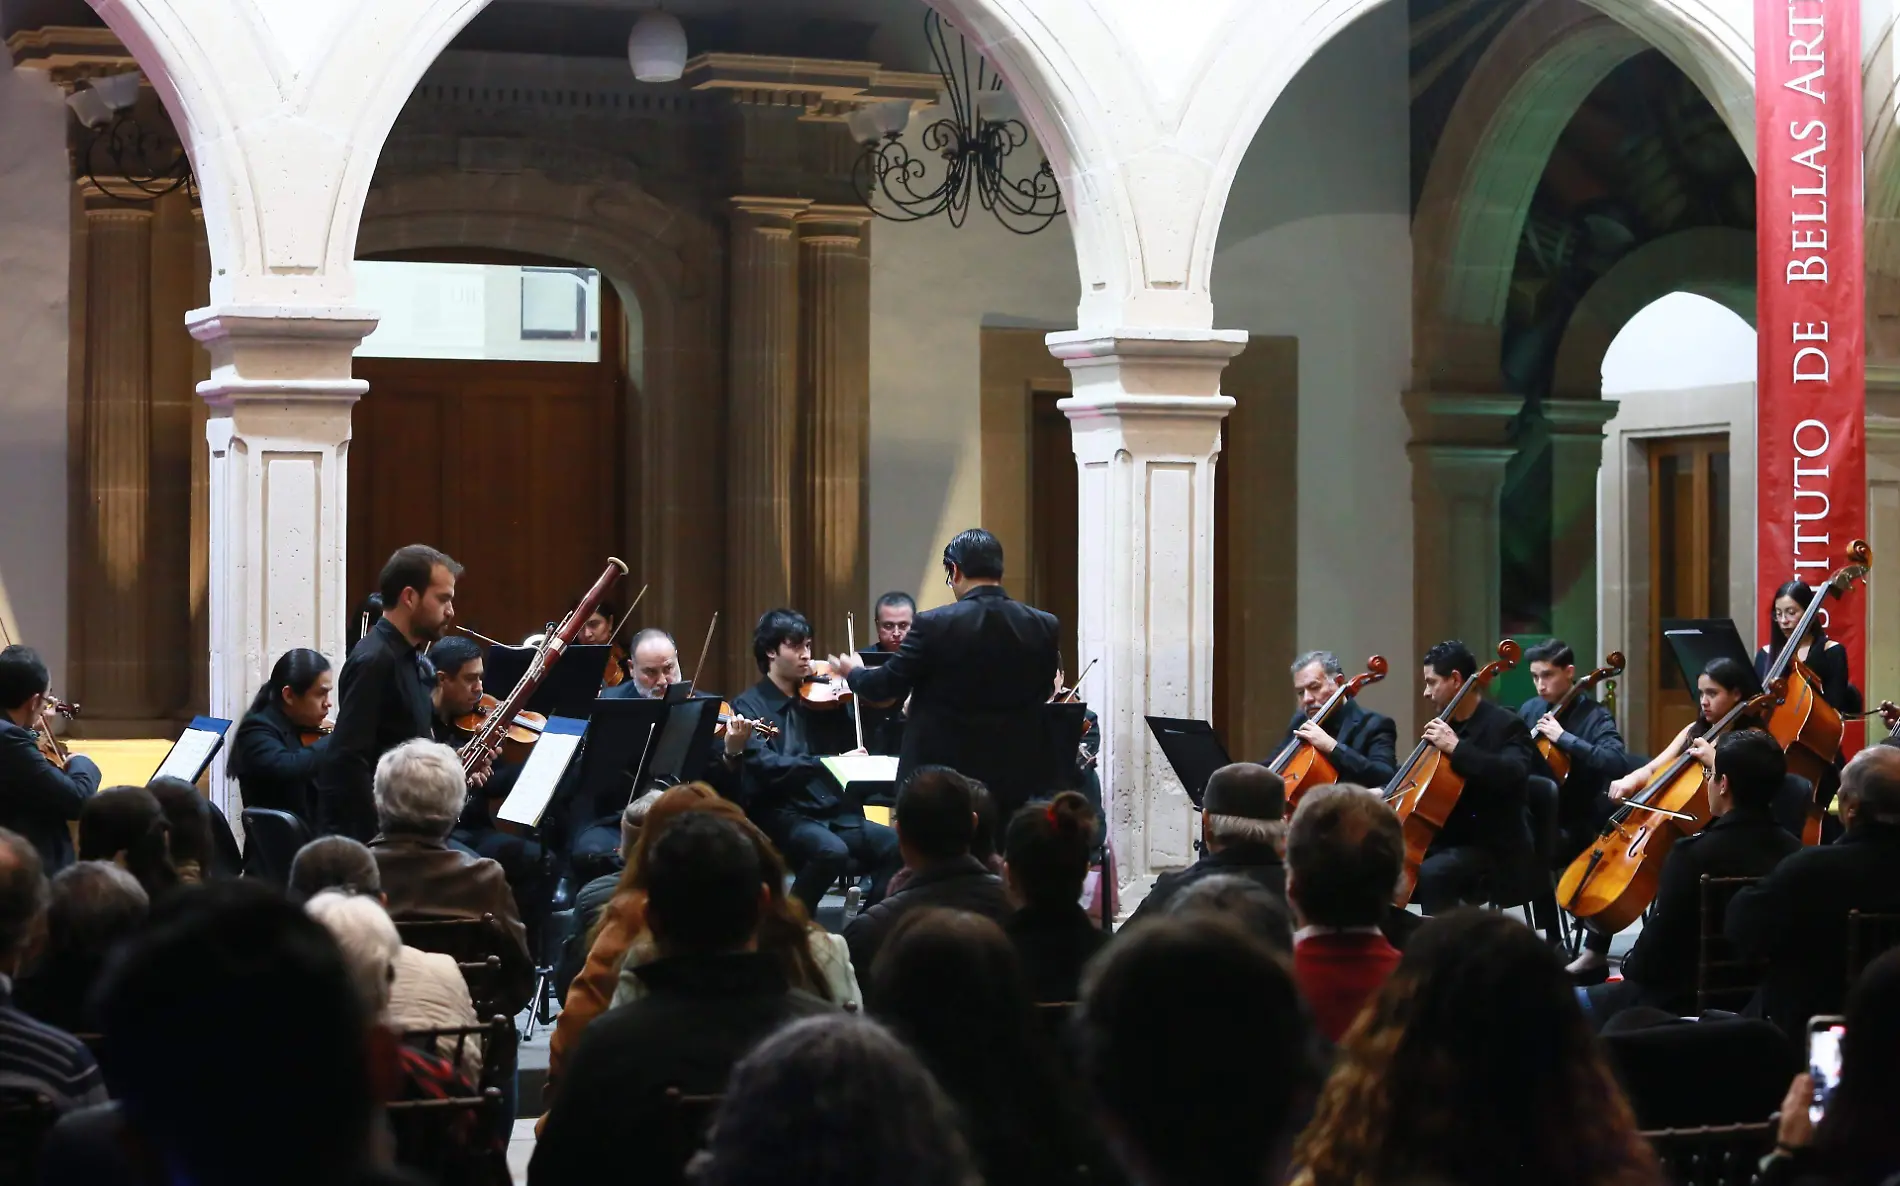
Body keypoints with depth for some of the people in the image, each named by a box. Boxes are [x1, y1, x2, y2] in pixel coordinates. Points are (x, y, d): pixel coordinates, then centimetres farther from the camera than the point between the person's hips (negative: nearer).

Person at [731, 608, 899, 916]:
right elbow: (764, 765, -19)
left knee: (894, 845, -21)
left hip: (835, 812, 5)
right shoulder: (748, 706, -2)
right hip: (781, 815, -5)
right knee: (831, 850, -34)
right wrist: (829, 763, -30)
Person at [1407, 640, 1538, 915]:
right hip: (1447, 840, 9)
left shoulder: (1505, 724, -11)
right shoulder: (1446, 726, 13)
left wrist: (1457, 747, -30)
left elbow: (1513, 773, -31)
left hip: (1492, 847, -9)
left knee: (1431, 873, -34)